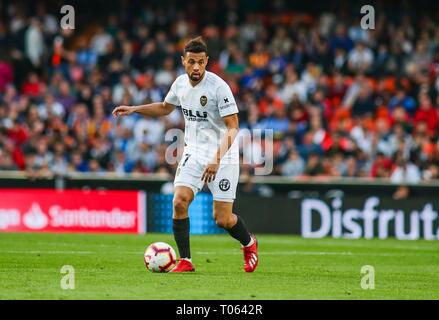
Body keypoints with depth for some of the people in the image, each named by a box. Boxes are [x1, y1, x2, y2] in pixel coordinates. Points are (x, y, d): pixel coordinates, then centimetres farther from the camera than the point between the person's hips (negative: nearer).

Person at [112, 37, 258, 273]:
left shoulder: (219, 87, -19)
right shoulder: (180, 83, 1)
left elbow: (233, 127, -20)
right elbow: (165, 107, 23)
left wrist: (217, 160, -30)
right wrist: (134, 109, 12)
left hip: (223, 156, -5)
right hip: (194, 152, 5)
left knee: (222, 219, -3)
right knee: (179, 202, -16)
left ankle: (249, 244, 29)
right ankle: (185, 261, -7)